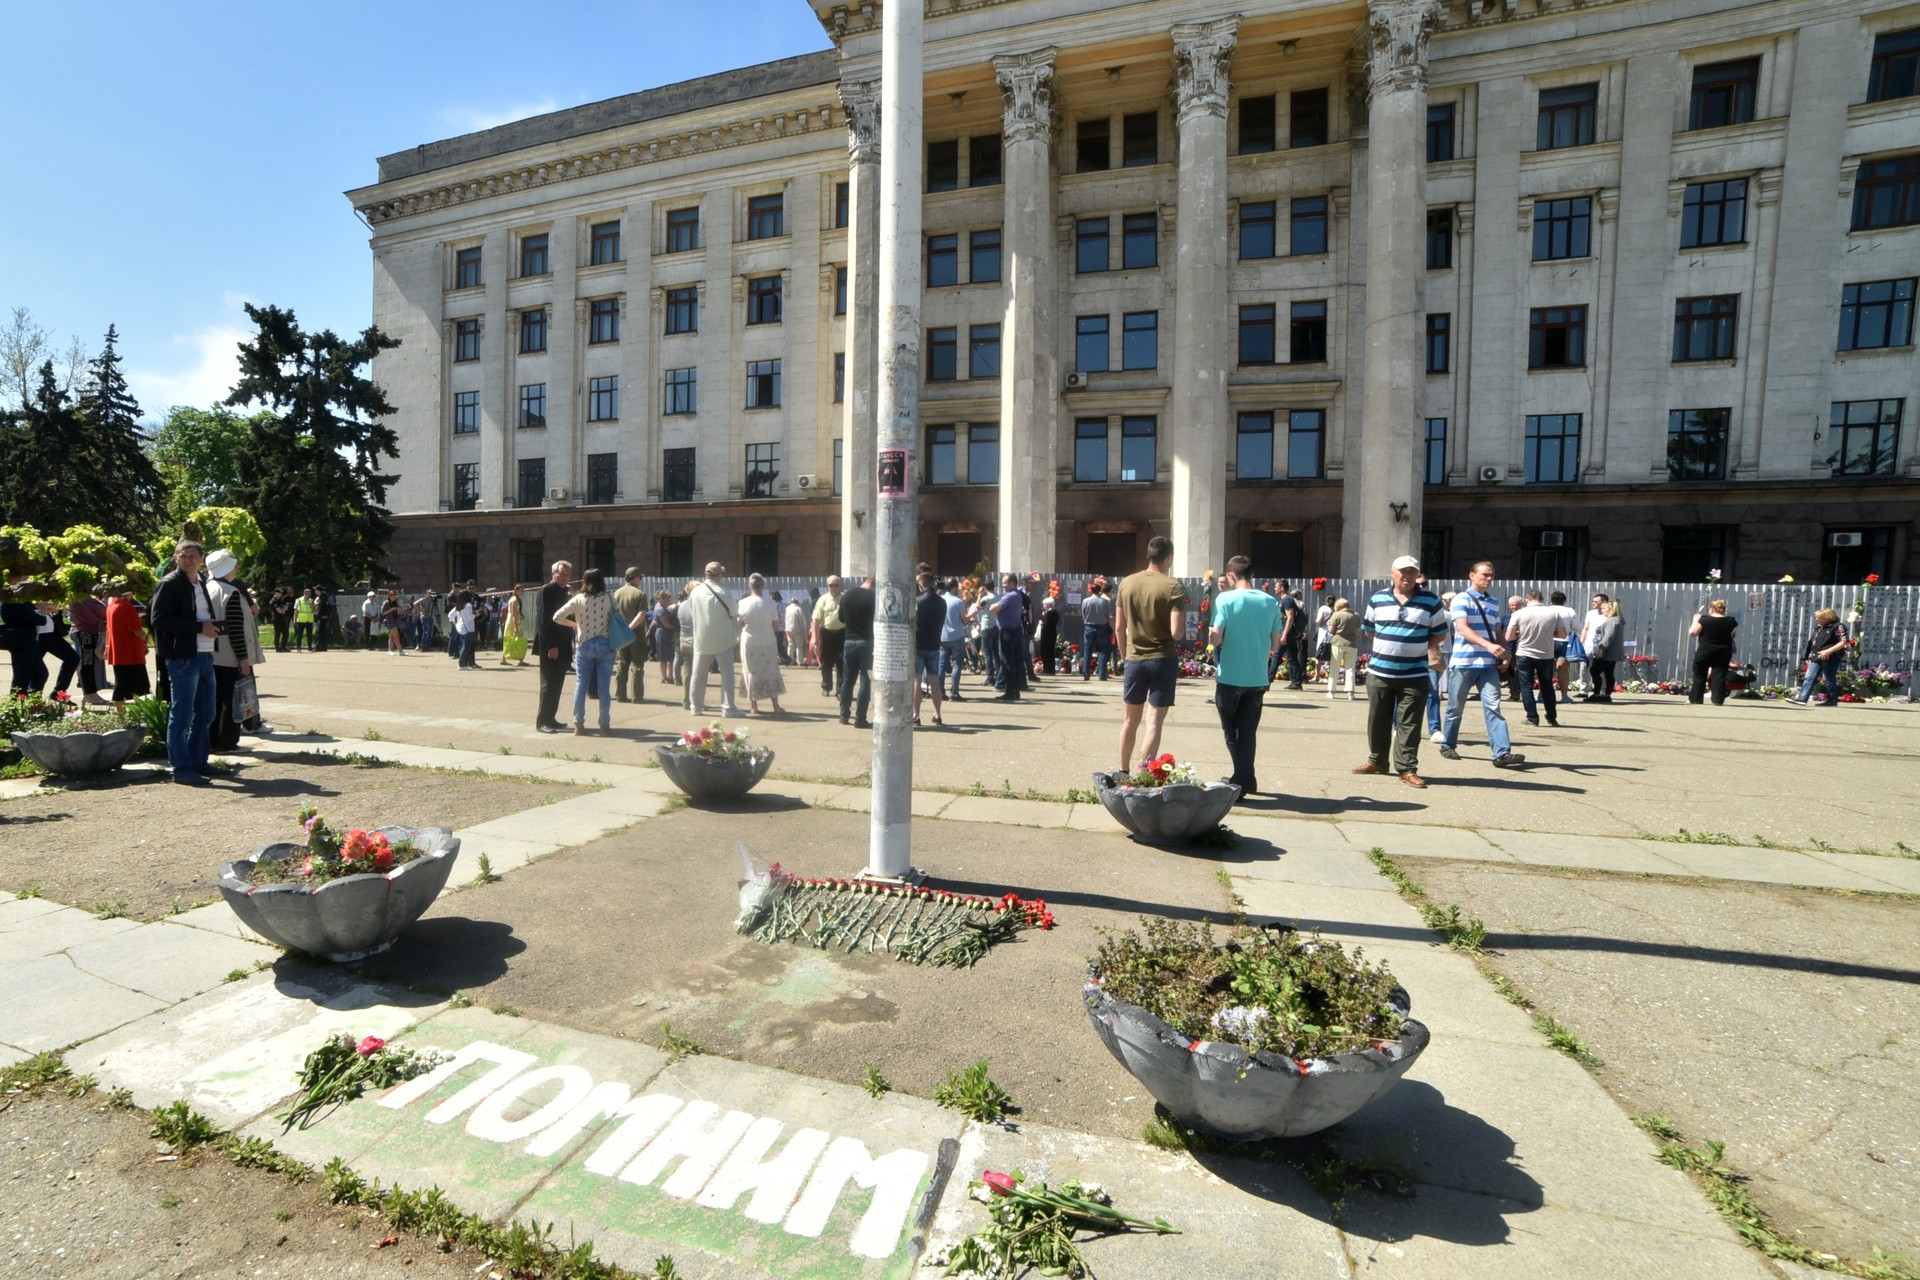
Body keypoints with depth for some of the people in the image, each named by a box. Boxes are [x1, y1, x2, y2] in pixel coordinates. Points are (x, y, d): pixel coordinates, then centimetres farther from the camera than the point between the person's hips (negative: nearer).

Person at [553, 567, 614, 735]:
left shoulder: (578, 599, -3)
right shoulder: (609, 599, -5)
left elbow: (557, 617, -2)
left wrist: (573, 624, 13)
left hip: (584, 646, 1)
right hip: (604, 645, -1)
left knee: (580, 685, 9)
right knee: (603, 687, 3)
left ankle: (578, 725, 12)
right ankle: (604, 725, 6)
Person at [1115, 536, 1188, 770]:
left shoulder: (1127, 583, 2)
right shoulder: (1174, 587, -10)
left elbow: (1119, 627, 6)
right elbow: (1177, 633, -17)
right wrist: (1183, 619, 4)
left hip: (1133, 660, 4)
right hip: (1163, 660, -4)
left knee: (1130, 720, 15)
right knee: (1154, 723, 2)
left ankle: (1123, 773, 26)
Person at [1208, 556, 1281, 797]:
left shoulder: (1225, 599, -10)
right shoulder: (1271, 602, 2)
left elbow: (1215, 639, -15)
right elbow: (1275, 644, 5)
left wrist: (1211, 636, 6)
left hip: (1230, 678, -3)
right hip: (1257, 678, 3)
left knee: (1232, 732, 14)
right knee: (1248, 732, 13)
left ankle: (1241, 782, 19)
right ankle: (1245, 780, 17)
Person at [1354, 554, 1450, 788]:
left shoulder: (1431, 601, 0)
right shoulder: (1377, 599, 4)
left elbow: (1440, 633, 7)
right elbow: (1368, 630, 14)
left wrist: (1418, 648, 1)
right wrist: (1388, 645, 7)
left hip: (1415, 675, -2)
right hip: (1379, 672, 2)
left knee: (1409, 723, 0)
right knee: (1378, 720, 11)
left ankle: (1407, 768, 6)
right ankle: (1377, 760, 26)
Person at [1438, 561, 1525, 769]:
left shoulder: (1494, 603, 16)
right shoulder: (1461, 599, -5)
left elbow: (1497, 632, 21)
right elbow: (1462, 628, -18)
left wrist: (1505, 655, 6)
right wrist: (1488, 645, -31)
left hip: (1488, 664, 5)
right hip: (1463, 662, -5)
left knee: (1493, 706, -5)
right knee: (1456, 707, 6)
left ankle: (1502, 753, -10)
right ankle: (1448, 745, 22)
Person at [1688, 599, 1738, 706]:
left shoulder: (1704, 620, -12)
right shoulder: (1731, 621, 0)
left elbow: (1692, 633, -10)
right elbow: (1731, 634, 13)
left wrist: (1696, 620, -1)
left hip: (1704, 651, -3)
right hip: (1723, 652, 3)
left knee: (1699, 675, 6)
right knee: (1719, 676, 5)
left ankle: (1695, 699, 8)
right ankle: (1718, 700, 1)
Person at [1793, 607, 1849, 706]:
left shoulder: (1838, 626, -6)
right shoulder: (1818, 627, 18)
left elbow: (1845, 641, -14)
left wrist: (1828, 651, -22)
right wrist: (1810, 656, 19)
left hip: (1830, 658, -7)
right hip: (1816, 658, 7)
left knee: (1830, 680, 1)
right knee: (1809, 678, -1)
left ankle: (1833, 701, 11)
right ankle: (1802, 699, -7)